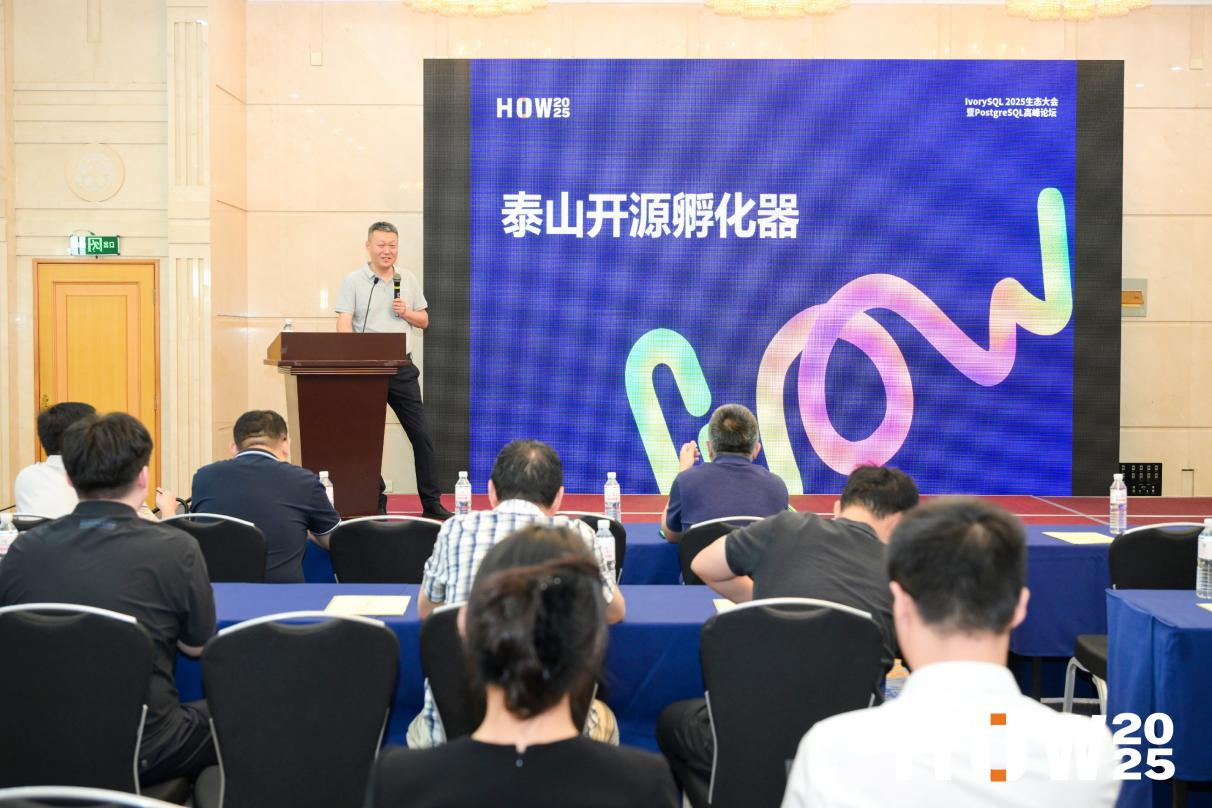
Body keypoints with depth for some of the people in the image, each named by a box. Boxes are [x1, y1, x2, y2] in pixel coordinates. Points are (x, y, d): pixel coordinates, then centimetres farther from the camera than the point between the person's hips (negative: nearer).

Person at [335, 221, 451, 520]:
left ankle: (431, 502, 10)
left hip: (402, 369, 3)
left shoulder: (408, 280, 12)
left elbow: (423, 321, 18)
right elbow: (344, 324, -10)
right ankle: (376, 505, 12)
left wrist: (406, 312, -4)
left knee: (421, 434, 2)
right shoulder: (353, 281, -1)